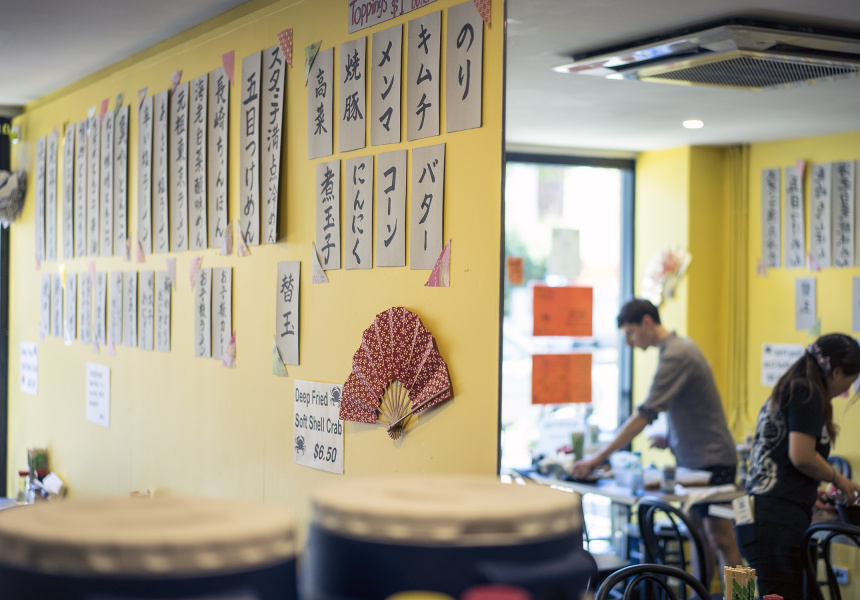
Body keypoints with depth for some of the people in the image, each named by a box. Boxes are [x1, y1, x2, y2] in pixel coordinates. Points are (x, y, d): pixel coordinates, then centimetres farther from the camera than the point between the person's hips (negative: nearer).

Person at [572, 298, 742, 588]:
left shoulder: (676, 355, -20)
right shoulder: (678, 347, 10)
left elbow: (646, 414, -26)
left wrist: (598, 457, -26)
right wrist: (670, 437, 7)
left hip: (712, 459, -10)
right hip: (694, 459, 10)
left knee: (719, 537, -6)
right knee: (697, 533, 13)